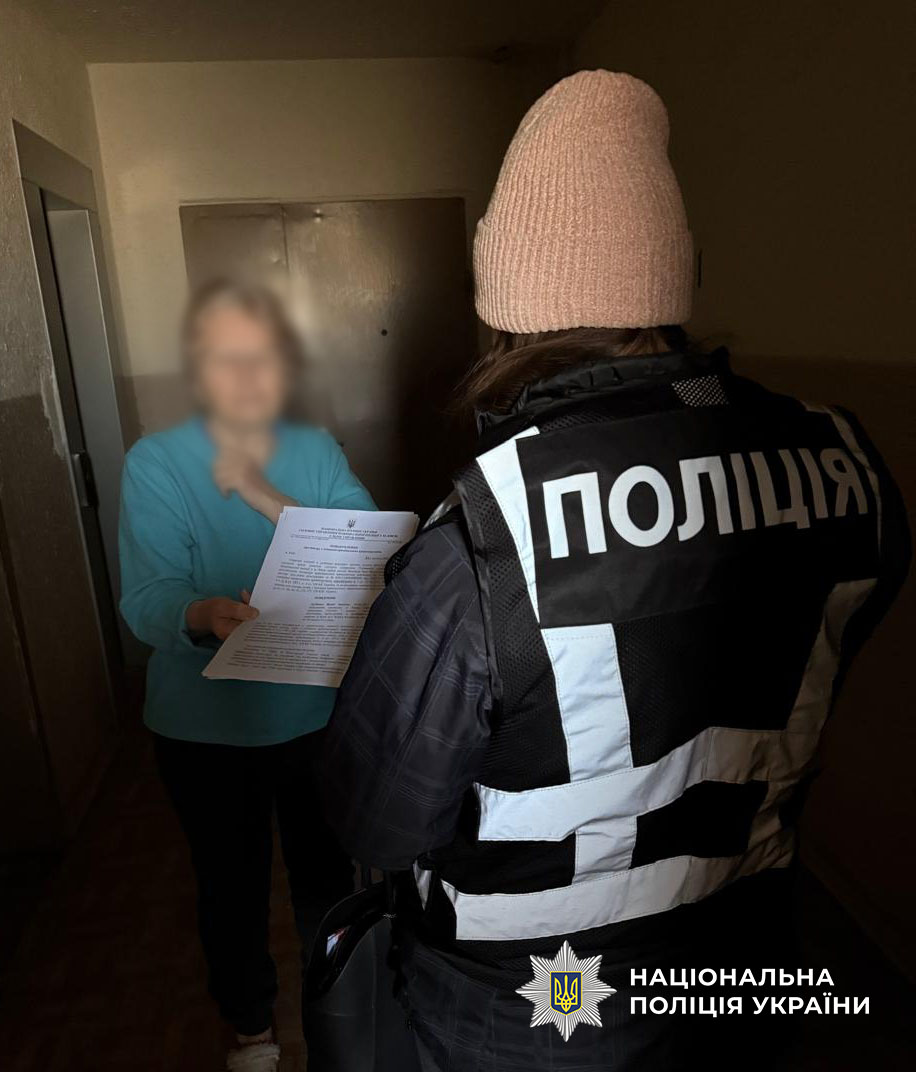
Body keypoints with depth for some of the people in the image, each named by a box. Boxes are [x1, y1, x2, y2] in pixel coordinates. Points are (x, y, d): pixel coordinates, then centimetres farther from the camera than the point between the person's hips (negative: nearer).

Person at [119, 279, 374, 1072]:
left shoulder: (319, 453, -5)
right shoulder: (155, 463, -12)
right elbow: (147, 600, -21)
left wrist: (267, 496, -26)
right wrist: (205, 618, -42)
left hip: (318, 712, 2)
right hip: (207, 726, -1)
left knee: (326, 866, 22)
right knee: (233, 883, 19)